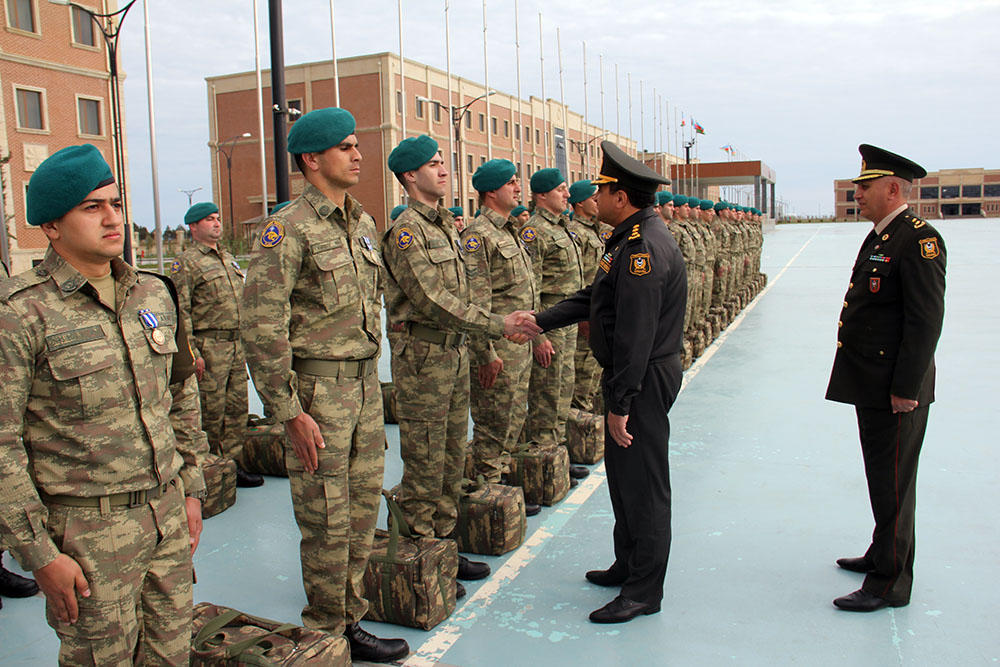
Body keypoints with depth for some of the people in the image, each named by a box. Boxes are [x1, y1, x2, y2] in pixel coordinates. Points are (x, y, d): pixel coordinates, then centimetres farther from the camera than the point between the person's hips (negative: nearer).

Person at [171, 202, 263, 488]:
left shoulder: (229, 258, 18)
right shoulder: (186, 263, -6)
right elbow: (180, 312, -12)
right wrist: (192, 353, -17)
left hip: (236, 345, 7)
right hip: (208, 346, -7)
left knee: (237, 408, 9)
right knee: (211, 412, -1)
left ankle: (234, 465, 18)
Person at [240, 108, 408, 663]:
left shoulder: (363, 224, 12)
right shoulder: (288, 230, -12)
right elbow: (261, 327, -16)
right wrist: (290, 412, -17)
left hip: (364, 383, 8)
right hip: (317, 390, -7)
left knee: (363, 510, 14)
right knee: (327, 523, 3)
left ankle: (349, 620, 31)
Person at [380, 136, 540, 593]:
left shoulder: (446, 224, 14)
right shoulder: (406, 231, -14)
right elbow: (434, 302, -22)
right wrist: (499, 325, -22)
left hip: (456, 351, 9)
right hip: (423, 355, -9)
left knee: (452, 458, 15)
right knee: (424, 464, 0)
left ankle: (443, 543, 28)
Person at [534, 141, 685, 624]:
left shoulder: (645, 247, -22)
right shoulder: (632, 239, 12)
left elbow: (635, 335, -25)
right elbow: (594, 298, 17)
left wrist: (621, 403, -23)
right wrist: (537, 322, 14)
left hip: (644, 379, -10)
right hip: (637, 376, 11)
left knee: (643, 483, 1)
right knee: (623, 475, 20)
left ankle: (644, 590, 15)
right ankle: (628, 565, 36)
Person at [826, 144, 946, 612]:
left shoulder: (919, 240, -16)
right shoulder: (879, 238, 14)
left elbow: (926, 322, -21)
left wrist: (906, 389, -21)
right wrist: (869, 383, 18)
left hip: (896, 391, -9)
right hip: (872, 385, 10)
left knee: (892, 483, 0)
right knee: (881, 477, 20)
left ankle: (890, 582, 12)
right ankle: (883, 554, 36)